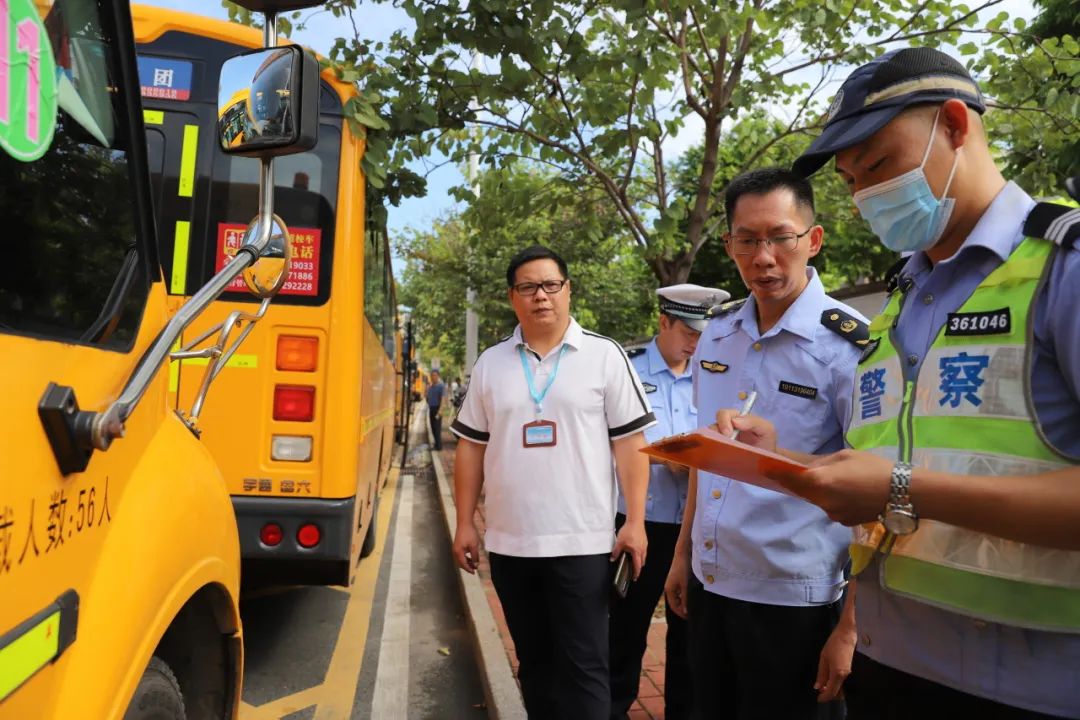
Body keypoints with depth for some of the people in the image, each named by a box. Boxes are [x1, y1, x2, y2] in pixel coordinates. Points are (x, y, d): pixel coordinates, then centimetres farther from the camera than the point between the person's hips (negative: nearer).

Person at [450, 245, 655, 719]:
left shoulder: (605, 356, -3)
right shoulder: (490, 363, 6)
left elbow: (630, 443, -3)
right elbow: (471, 448, 8)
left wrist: (635, 522, -9)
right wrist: (465, 524, 6)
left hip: (582, 543, -3)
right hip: (509, 543, 4)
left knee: (583, 665, 5)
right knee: (533, 662, 18)